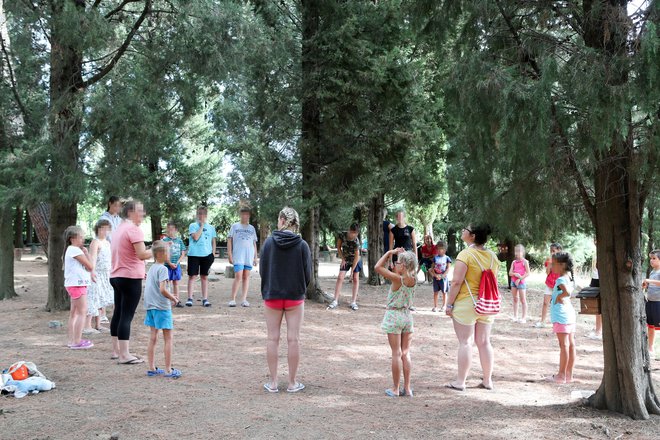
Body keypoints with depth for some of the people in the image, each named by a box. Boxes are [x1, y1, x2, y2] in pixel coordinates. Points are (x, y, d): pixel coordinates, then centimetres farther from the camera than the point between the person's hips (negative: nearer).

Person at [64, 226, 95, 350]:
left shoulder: (71, 250, 18)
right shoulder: (75, 250, -14)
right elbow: (90, 266, -12)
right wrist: (86, 253, -3)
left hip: (75, 284, 10)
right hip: (77, 284, -10)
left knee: (74, 313, 14)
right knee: (82, 312, -9)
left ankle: (72, 340, 19)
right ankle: (77, 342, -9)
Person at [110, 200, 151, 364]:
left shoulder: (120, 228, 16)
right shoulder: (134, 229, -14)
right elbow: (142, 254, -23)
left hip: (116, 276, 10)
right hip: (130, 278, -10)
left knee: (118, 313, 14)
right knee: (127, 315, -9)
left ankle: (116, 351, 22)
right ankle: (124, 355, -8)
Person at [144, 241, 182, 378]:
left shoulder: (151, 268, 12)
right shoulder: (163, 269, -14)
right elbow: (162, 289, -22)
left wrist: (170, 296, 18)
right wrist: (173, 299, -7)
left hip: (150, 307, 8)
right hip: (162, 307, -8)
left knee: (153, 338, 12)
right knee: (168, 338, -1)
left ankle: (151, 368, 16)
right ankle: (168, 370, 1)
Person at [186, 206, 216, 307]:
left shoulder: (211, 228, 12)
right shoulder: (193, 226, 2)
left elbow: (213, 242, 15)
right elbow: (195, 237, -14)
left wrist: (213, 253, 6)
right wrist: (201, 226, -8)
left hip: (206, 254, 3)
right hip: (194, 254, -3)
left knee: (204, 276, 6)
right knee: (192, 276, -2)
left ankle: (205, 299, 8)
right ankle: (190, 298, 1)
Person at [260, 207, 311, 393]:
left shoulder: (269, 242, -7)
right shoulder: (302, 245, -8)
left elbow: (262, 270, -2)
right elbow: (308, 273, -4)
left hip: (272, 296, 1)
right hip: (295, 297, 0)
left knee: (273, 339, 8)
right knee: (293, 339, 6)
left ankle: (273, 382, 12)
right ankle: (292, 383, 12)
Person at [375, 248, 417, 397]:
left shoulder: (397, 279, -19)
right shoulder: (413, 279, -3)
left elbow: (378, 267, -19)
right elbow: (411, 268, 19)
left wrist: (390, 253, -11)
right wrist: (403, 254, 6)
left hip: (394, 316, -5)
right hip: (408, 316, 5)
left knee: (396, 353, 1)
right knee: (405, 353, 10)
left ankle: (395, 389, 7)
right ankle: (407, 388, 13)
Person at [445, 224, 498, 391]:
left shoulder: (466, 255, -15)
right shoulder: (492, 256, 6)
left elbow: (457, 282, -17)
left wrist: (449, 304, -9)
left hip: (466, 303, -6)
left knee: (465, 342, -1)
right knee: (484, 342, 12)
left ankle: (460, 381, 5)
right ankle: (487, 380, 17)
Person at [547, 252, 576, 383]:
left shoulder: (560, 279, -16)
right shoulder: (568, 277, 12)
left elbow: (567, 292, -32)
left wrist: (559, 297, -16)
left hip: (561, 316, -9)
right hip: (570, 314, 9)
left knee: (564, 345, -4)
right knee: (571, 344, 10)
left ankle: (561, 375, 1)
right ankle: (569, 375, 17)